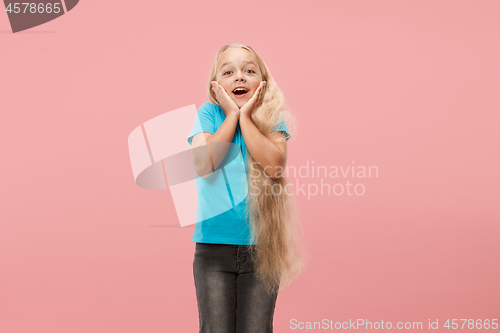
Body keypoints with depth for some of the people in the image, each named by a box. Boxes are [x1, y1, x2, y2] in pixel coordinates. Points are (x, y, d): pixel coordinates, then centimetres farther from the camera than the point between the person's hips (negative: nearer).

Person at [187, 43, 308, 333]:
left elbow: (274, 164, -17)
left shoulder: (272, 118, 2)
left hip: (261, 246, 0)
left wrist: (246, 116, -11)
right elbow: (204, 164, -14)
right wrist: (232, 114, -9)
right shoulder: (208, 114, 2)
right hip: (214, 246, 0)